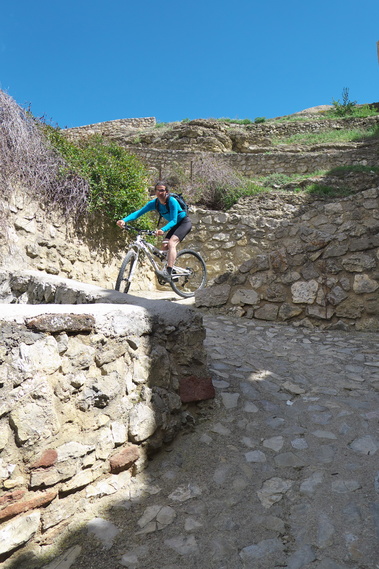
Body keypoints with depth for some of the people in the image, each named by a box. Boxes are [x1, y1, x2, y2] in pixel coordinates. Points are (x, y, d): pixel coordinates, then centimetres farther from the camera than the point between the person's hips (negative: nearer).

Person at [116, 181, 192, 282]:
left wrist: (163, 230, -50)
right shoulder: (154, 203, -8)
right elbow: (139, 212, -16)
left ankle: (168, 273, -37)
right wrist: (124, 220, -31)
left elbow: (173, 221, -32)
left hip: (185, 222, -7)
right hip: (175, 225, 8)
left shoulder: (172, 201, -26)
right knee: (164, 247, -7)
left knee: (171, 243, -28)